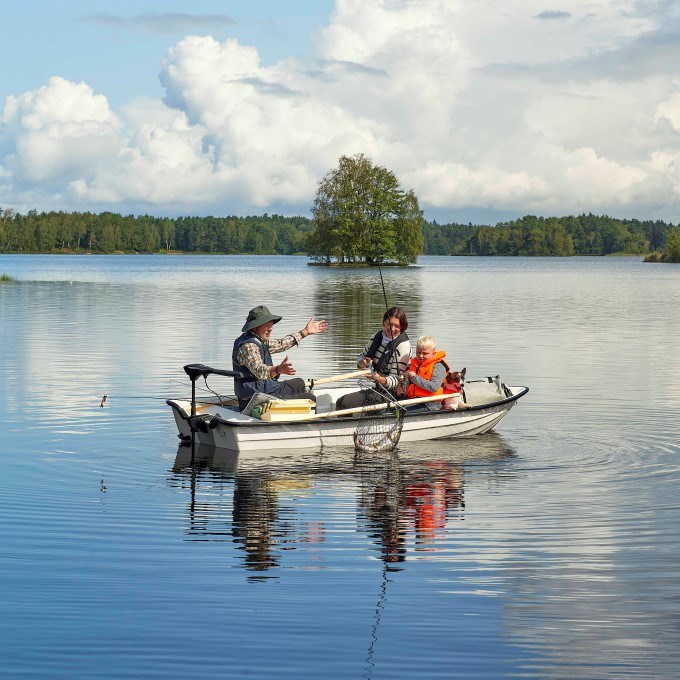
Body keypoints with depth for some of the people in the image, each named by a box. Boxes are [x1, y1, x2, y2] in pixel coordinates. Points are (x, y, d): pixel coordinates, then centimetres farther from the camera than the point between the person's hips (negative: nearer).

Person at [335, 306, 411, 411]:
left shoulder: (403, 345, -17)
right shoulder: (378, 336, 4)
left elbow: (397, 379, -19)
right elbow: (361, 357, 12)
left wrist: (382, 380, -40)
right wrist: (362, 362, -13)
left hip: (393, 392, -8)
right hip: (379, 389, 8)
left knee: (342, 403, -14)